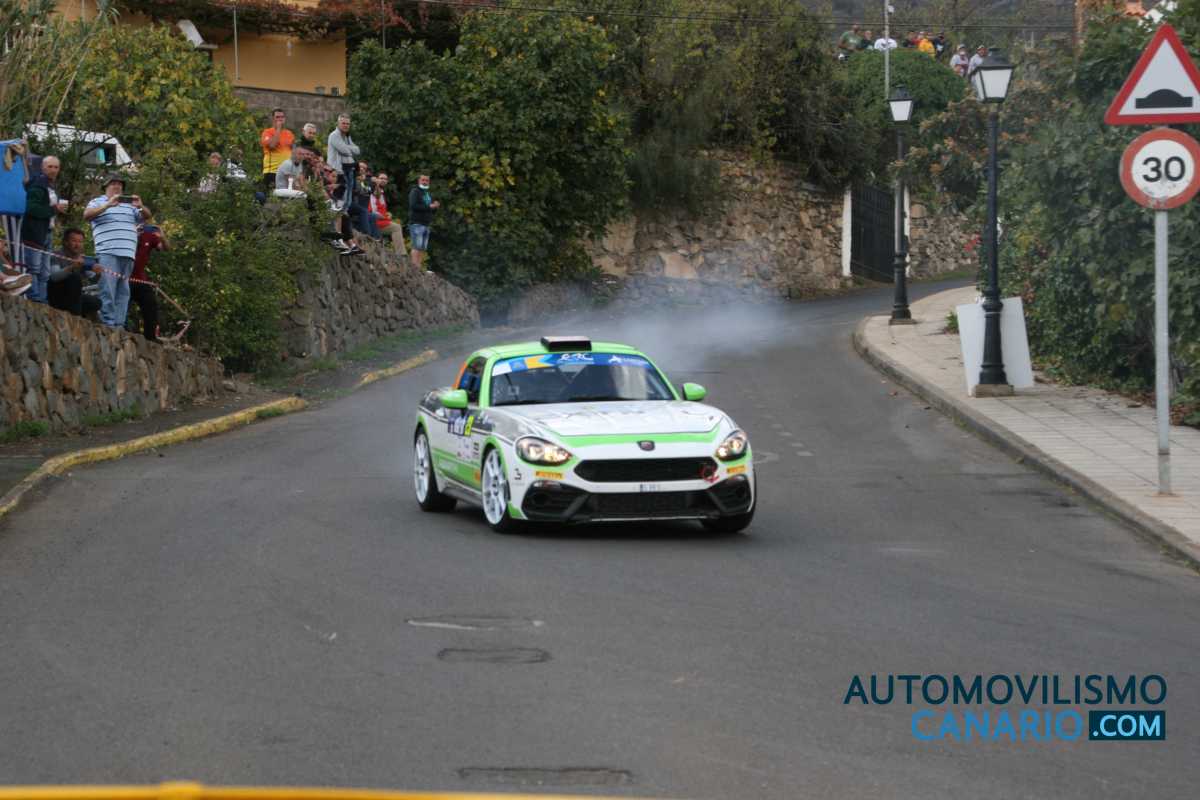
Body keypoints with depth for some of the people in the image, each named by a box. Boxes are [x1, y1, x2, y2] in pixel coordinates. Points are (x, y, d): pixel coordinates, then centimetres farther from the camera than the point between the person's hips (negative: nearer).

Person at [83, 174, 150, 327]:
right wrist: (108, 205, -16)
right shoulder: (98, 202, 12)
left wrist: (140, 206, -5)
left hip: (128, 254, 5)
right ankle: (108, 323, -15)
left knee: (123, 291, 2)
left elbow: (146, 215, 18)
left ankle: (119, 324, 3)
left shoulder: (129, 204, 24)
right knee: (107, 290, -13)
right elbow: (87, 215, -5)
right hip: (107, 253, -5)